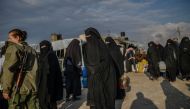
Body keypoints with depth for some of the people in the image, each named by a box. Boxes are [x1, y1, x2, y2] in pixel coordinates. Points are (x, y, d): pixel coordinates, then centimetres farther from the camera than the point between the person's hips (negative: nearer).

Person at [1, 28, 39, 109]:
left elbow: (9, 70, -10)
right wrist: (34, 86, 17)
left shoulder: (13, 48, -1)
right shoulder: (32, 50, 17)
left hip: (19, 88, -6)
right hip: (33, 89, 6)